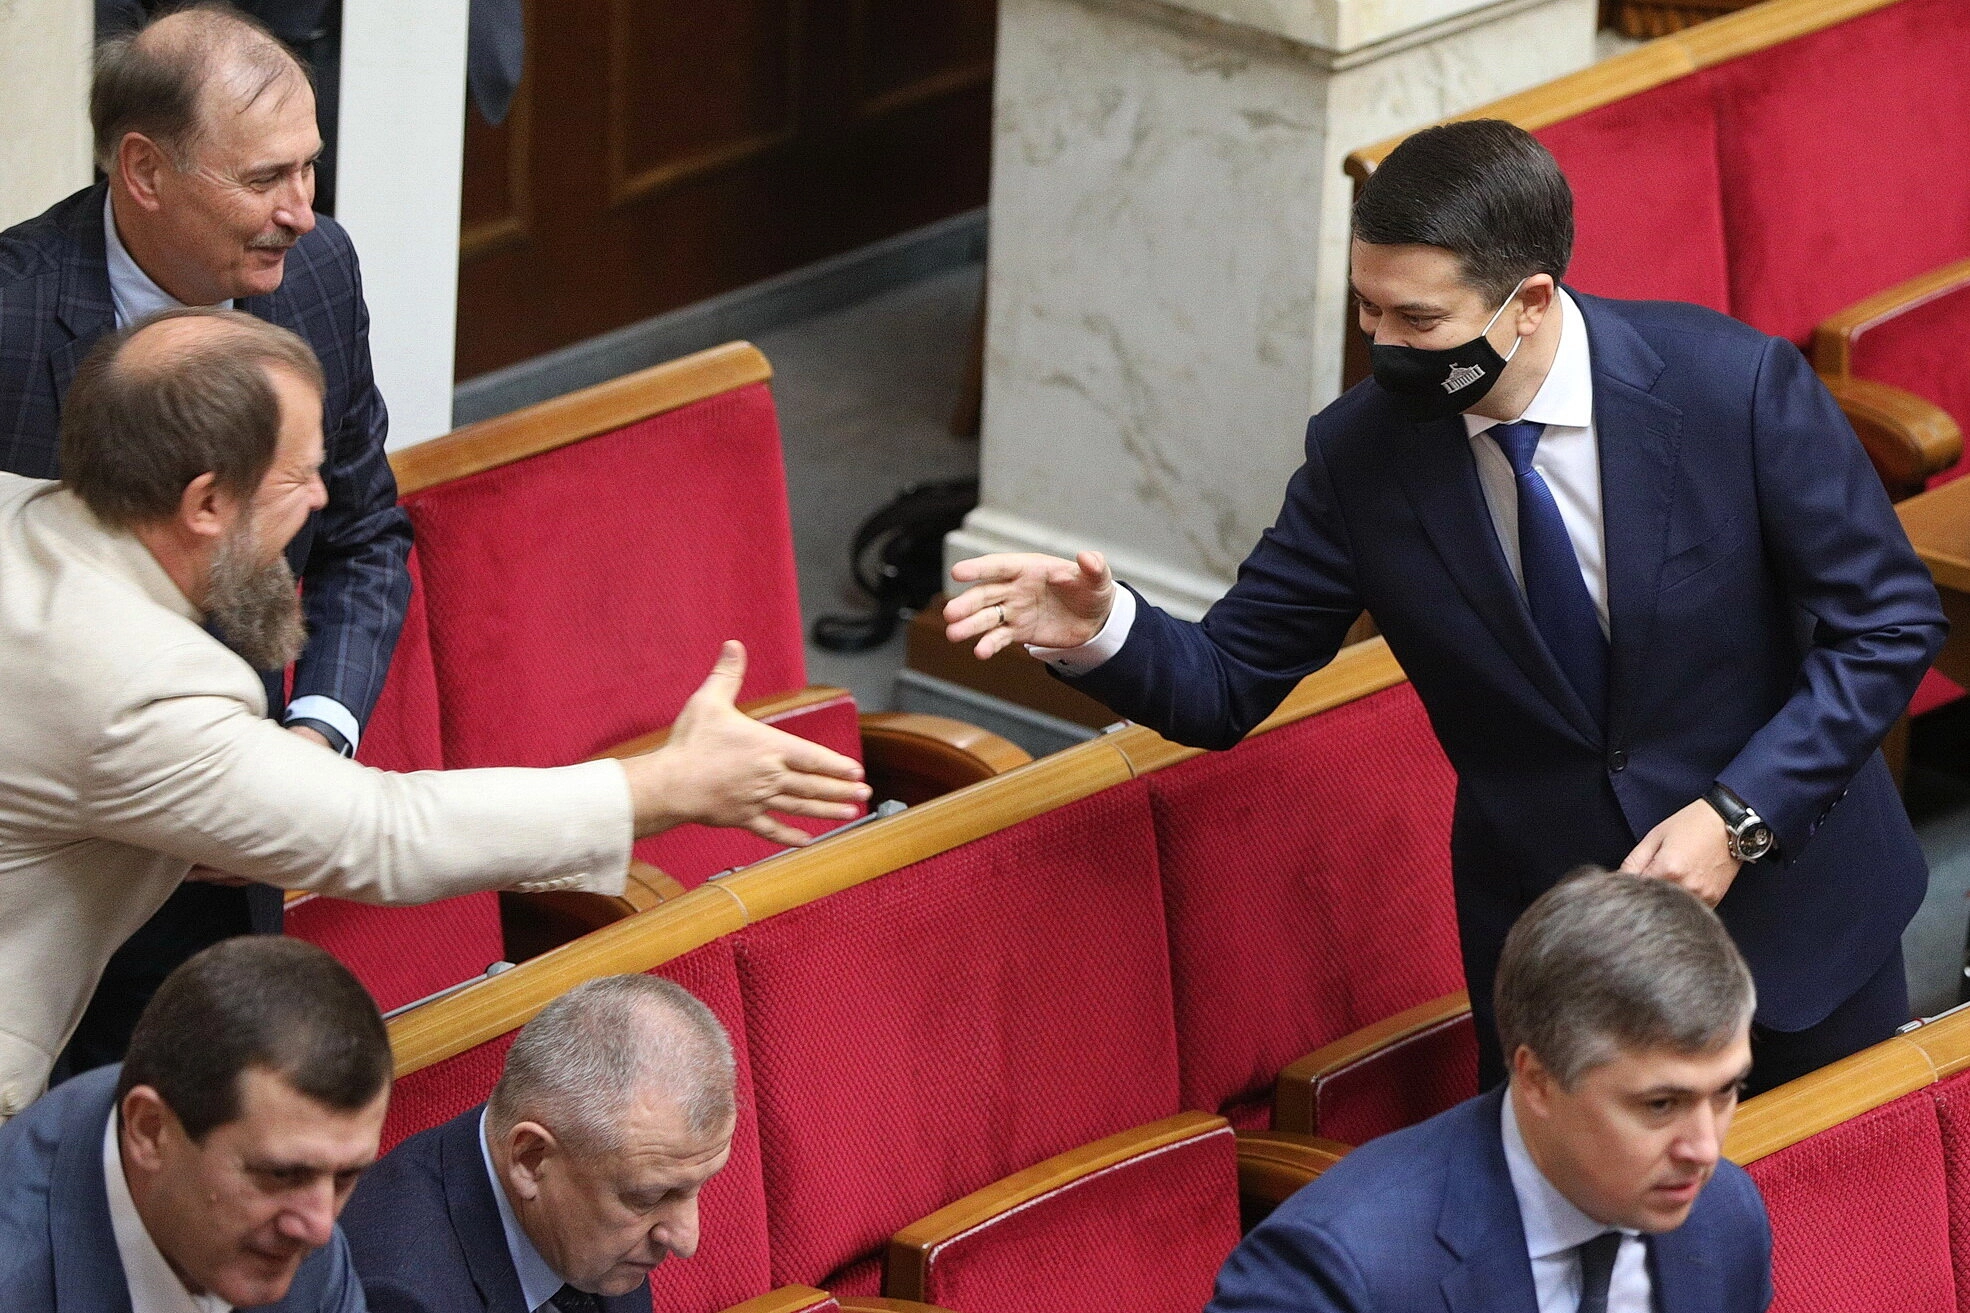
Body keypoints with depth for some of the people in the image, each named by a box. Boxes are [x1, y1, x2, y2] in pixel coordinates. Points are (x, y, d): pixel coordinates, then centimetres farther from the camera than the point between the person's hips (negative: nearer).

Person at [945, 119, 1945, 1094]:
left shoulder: (1738, 384, -20)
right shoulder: (1363, 453, -13)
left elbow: (1888, 622, -13)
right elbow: (1227, 685, -6)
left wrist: (1738, 817, -22)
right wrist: (1101, 631, -28)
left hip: (1789, 900, -1)